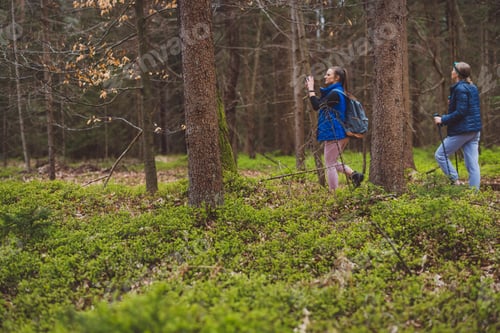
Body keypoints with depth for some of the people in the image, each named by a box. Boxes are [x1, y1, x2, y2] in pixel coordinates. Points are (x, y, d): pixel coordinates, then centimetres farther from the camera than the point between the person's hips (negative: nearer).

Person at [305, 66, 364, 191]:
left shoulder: (335, 93, -16)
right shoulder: (335, 92, 16)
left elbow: (317, 106, -18)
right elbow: (320, 104, 18)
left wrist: (311, 89, -10)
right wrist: (309, 90, 11)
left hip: (334, 133, -10)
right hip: (340, 134, 10)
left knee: (330, 164, -3)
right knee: (333, 162, 19)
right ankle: (354, 174, 7)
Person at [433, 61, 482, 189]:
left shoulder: (460, 89, -14)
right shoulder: (472, 88, 14)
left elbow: (460, 112, -20)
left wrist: (443, 120, -14)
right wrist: (452, 103, 16)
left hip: (462, 130, -9)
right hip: (475, 130, 9)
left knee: (440, 155, 4)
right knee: (473, 164, 6)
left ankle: (456, 182, -2)